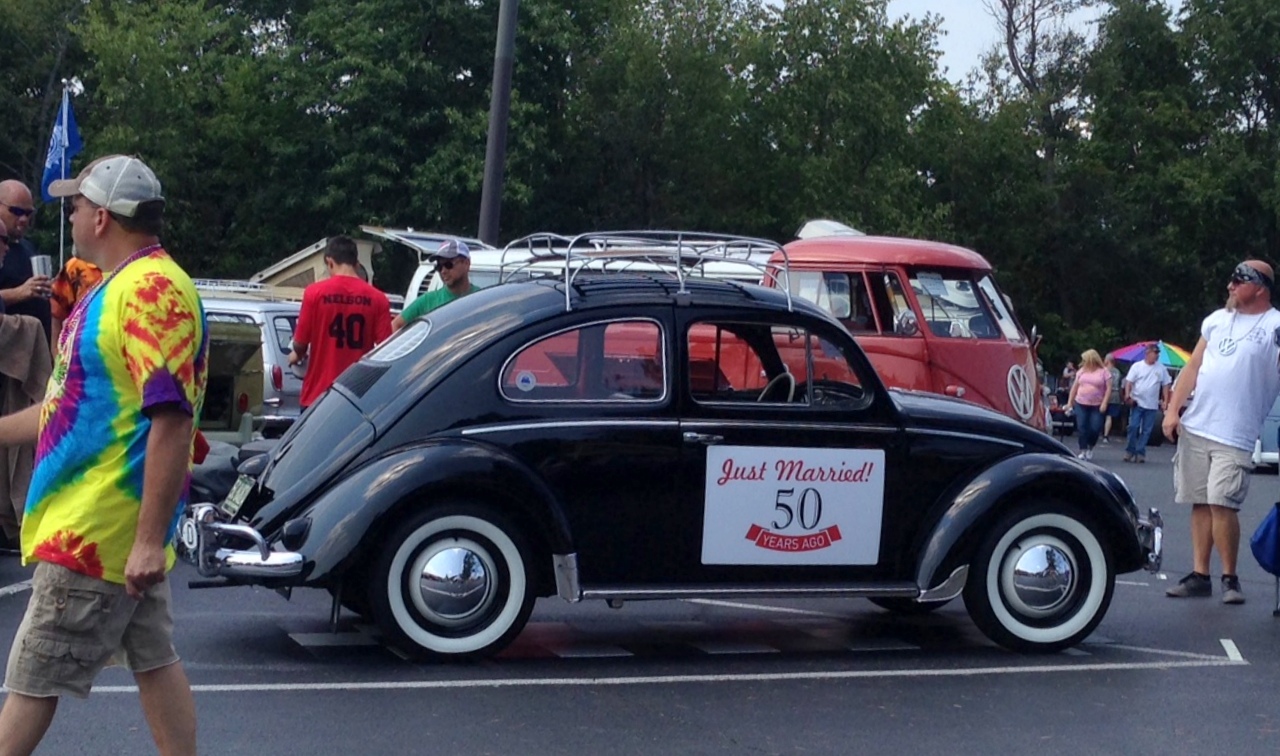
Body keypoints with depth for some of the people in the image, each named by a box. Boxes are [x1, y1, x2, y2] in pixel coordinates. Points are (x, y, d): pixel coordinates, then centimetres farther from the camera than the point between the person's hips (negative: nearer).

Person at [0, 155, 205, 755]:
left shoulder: (152, 289, -19)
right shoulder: (120, 287, 14)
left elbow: (172, 422, -26)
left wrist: (149, 540, -28)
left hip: (94, 531, -10)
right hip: (101, 527, 10)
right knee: (153, 661, 13)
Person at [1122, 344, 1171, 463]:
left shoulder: (1161, 369, 4)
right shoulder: (1137, 366, 0)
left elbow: (1165, 385, 8)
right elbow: (1129, 382, -1)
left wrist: (1165, 401, 2)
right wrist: (1127, 395, -14)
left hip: (1152, 405, 2)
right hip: (1137, 403, -2)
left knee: (1146, 431, 2)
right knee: (1133, 427, -6)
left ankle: (1140, 453, 8)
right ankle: (1130, 450, 5)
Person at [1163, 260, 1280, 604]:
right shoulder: (1217, 319, 13)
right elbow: (1193, 367, 16)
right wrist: (1172, 409, 8)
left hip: (1234, 436, -6)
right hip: (1195, 428, 6)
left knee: (1222, 504, -14)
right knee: (1200, 503, 7)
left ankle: (1230, 578, -2)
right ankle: (1200, 575, 13)